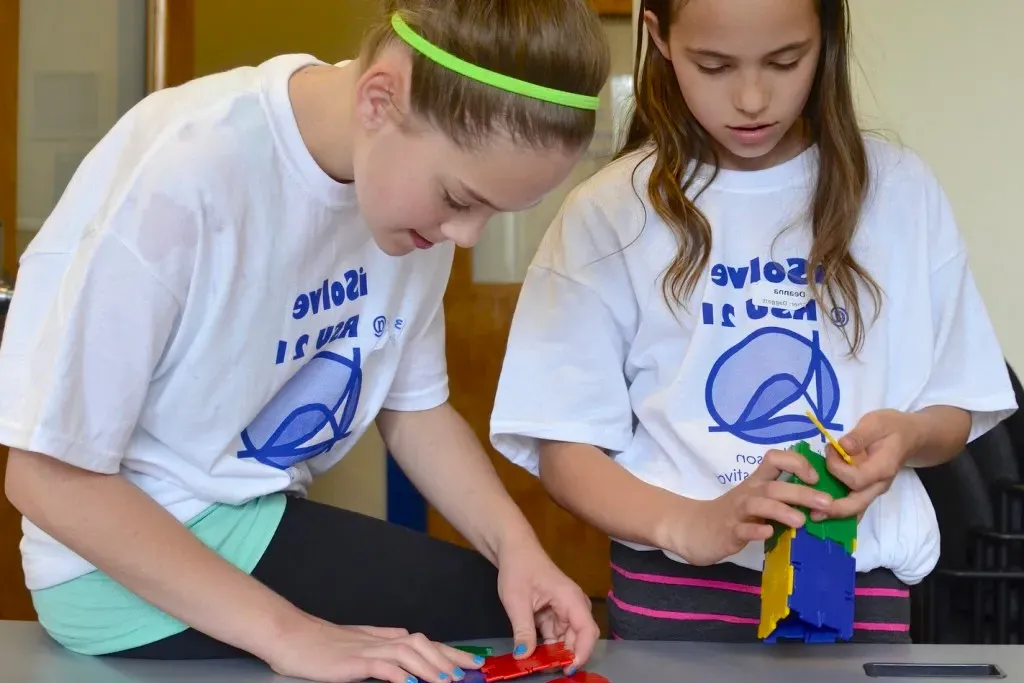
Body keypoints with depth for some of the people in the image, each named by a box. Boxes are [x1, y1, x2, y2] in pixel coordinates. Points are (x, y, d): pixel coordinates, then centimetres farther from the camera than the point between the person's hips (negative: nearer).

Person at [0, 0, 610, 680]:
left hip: (258, 520, 6)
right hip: (124, 565, -6)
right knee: (484, 614, -8)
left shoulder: (415, 177, -7)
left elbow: (412, 405, 6)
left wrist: (514, 542, -11)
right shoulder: (175, 178, -28)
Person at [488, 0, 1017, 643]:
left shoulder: (900, 189, 3)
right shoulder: (610, 212, -4)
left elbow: (955, 413, 10)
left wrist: (908, 435, -12)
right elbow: (564, 449, -3)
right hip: (678, 589, -1)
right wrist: (690, 526, -21)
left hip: (859, 585, 2)